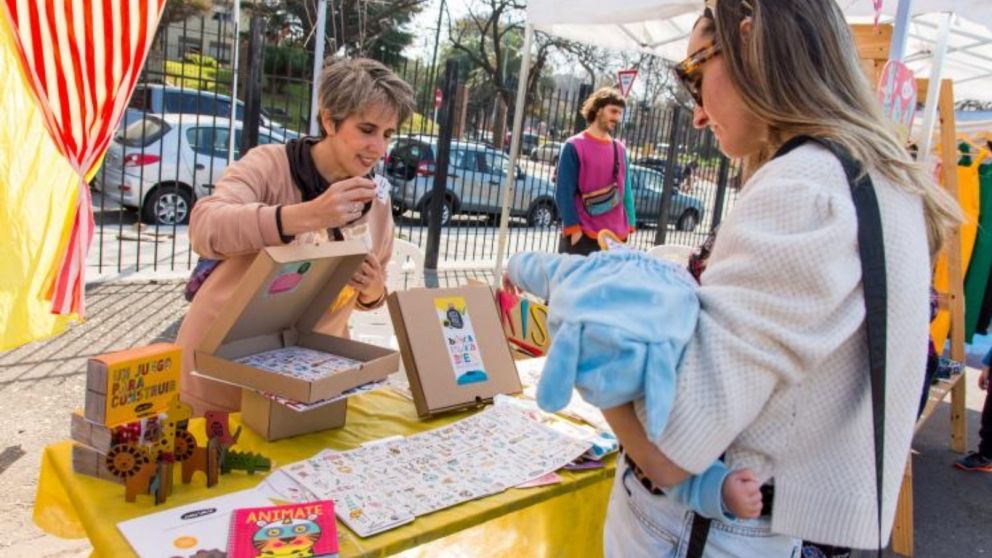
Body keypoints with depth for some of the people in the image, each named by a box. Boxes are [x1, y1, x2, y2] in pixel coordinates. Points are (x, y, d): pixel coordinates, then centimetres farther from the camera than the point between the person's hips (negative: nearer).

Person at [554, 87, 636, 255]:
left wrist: (629, 227, 8)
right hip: (582, 235, -5)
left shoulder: (620, 149, 12)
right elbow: (564, 192, -8)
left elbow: (626, 190, 14)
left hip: (614, 236, 5)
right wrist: (573, 228, -14)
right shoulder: (574, 146, -5)